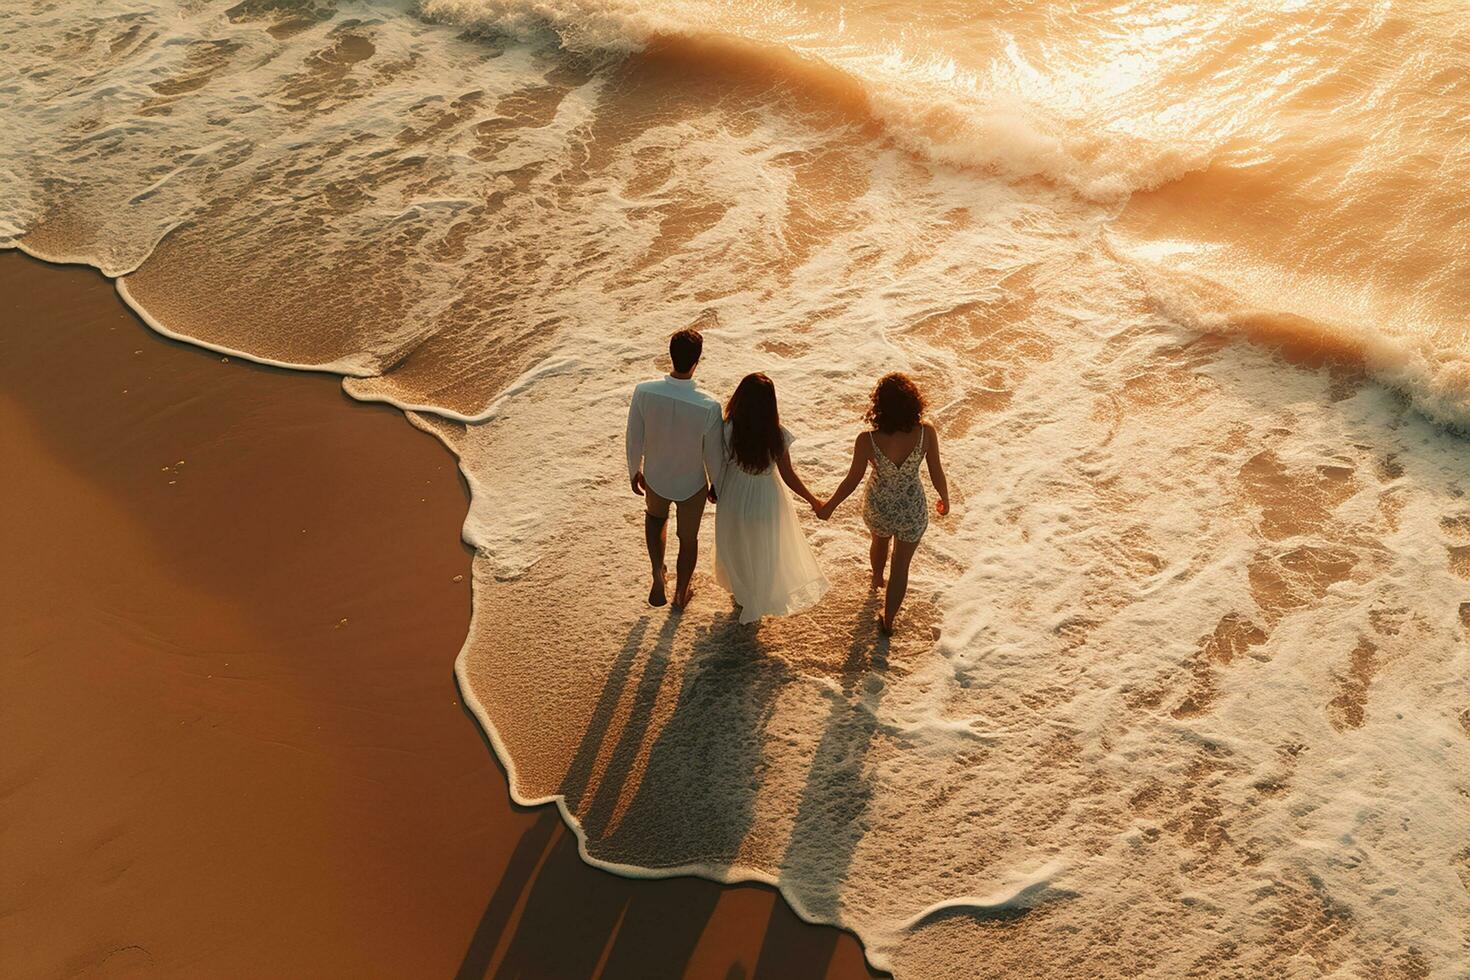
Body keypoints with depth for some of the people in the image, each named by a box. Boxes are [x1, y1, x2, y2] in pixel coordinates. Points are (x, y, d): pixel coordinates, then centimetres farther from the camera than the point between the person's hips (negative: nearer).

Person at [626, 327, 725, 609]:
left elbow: (634, 439, -11)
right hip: (692, 485, -2)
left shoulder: (644, 391, -26)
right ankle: (681, 594, 48)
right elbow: (713, 454, -16)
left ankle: (659, 578, 29)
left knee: (655, 516, 37)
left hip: (655, 479, 2)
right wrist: (717, 484, 5)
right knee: (688, 538, 26)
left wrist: (634, 472, 9)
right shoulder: (708, 407, -32)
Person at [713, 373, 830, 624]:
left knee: (737, 547, 29)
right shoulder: (777, 436, -27)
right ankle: (759, 600, 47)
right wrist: (813, 501, -1)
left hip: (735, 500, 1)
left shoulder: (727, 431, -25)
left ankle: (741, 595, 52)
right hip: (766, 501, -1)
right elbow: (788, 476, -17)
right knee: (764, 550, 26)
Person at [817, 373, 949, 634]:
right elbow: (937, 474, -12)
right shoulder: (926, 433, -26)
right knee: (901, 566, 22)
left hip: (878, 508, 1)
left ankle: (877, 578, 67)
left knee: (880, 541, 36)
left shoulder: (867, 440, -29)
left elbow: (852, 481, -16)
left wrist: (829, 506, 3)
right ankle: (888, 621, 39)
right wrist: (945, 499, 10)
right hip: (912, 510, -1)